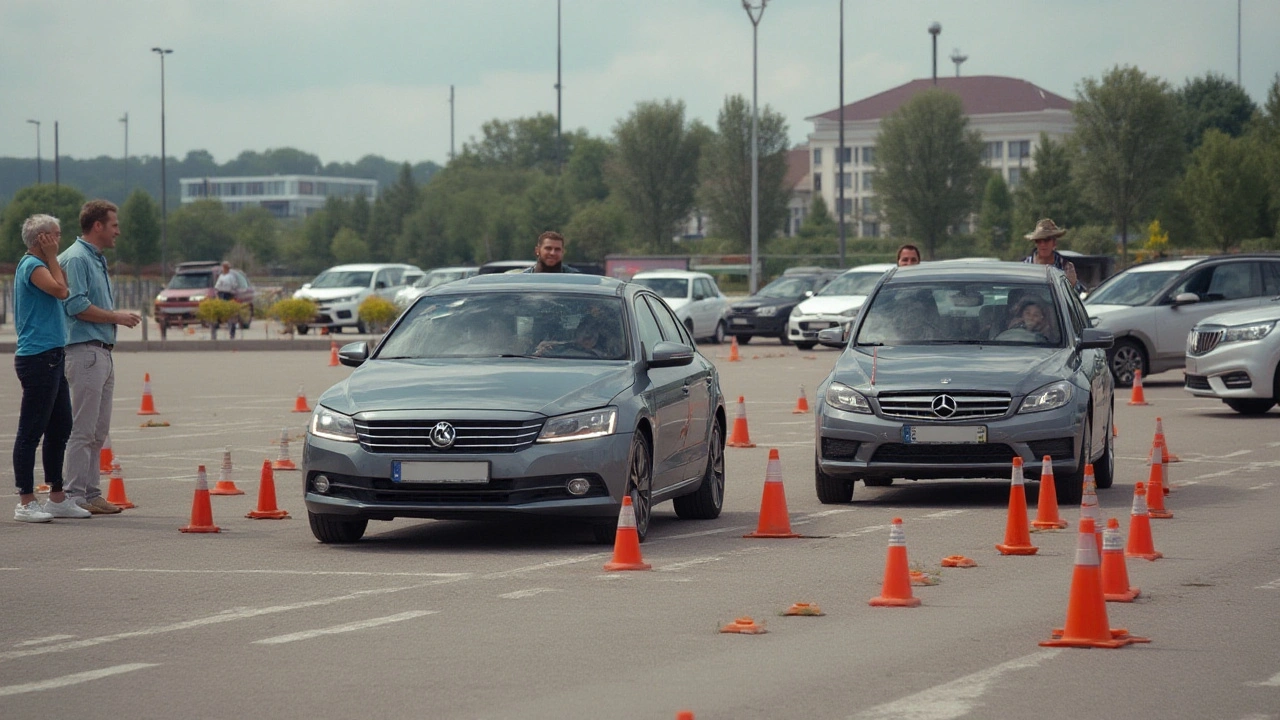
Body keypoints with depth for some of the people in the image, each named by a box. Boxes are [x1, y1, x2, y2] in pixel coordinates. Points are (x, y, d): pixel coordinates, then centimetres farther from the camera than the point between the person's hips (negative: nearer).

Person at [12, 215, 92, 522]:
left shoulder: (38, 264, 18)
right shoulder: (31, 266, -11)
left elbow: (62, 290, 16)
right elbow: (60, 290, -23)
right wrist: (52, 257, -14)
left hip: (52, 358, 11)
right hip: (38, 358, -11)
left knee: (60, 429, 14)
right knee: (31, 431, -7)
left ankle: (57, 497, 21)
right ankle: (26, 502, -5)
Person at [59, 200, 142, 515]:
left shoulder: (97, 259, 20)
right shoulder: (76, 258, -11)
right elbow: (76, 305, -19)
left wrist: (121, 317, 11)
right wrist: (116, 317, -12)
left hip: (102, 352, 10)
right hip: (84, 350, -10)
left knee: (98, 430, 11)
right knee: (82, 429, -9)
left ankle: (90, 492, 16)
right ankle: (75, 496, -7)